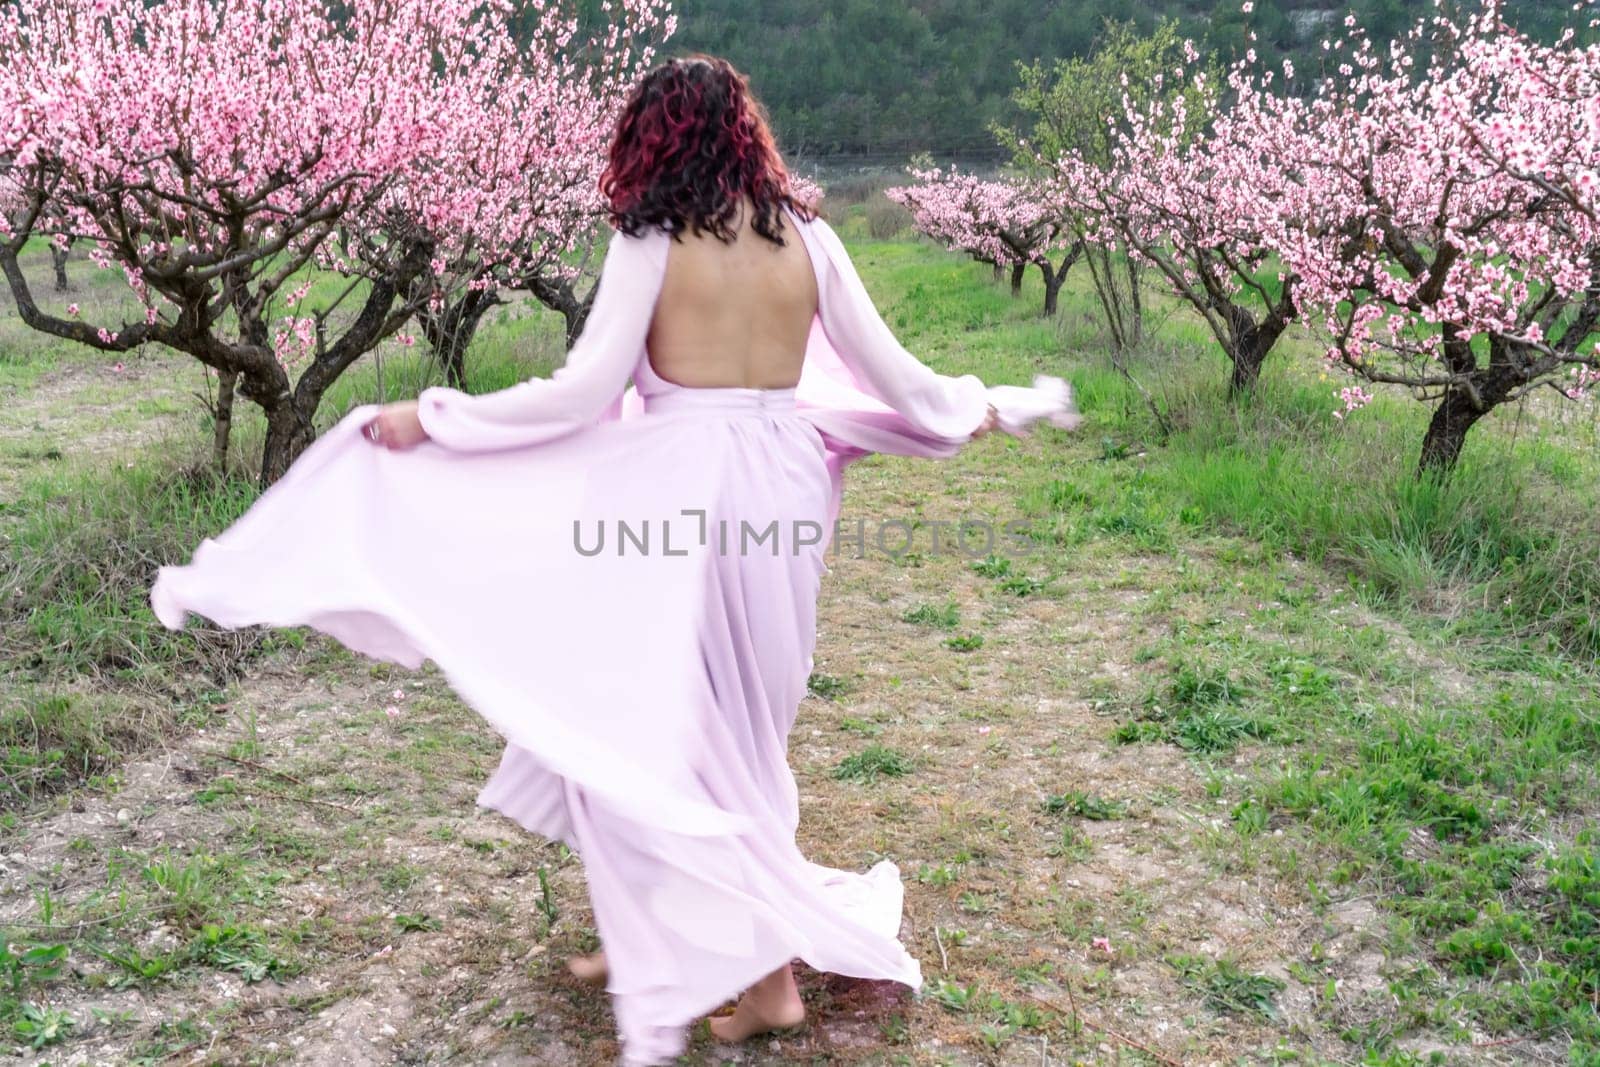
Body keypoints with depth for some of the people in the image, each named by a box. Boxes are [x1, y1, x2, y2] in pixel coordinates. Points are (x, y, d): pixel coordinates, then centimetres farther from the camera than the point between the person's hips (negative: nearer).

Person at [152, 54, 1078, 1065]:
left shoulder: (652, 238, -6)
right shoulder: (806, 233, 6)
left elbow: (583, 392, -11)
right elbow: (890, 373, 10)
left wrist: (433, 421, -3)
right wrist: (982, 409, 28)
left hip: (678, 489, -5)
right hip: (782, 489, 6)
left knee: (662, 725, 7)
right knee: (729, 723, 18)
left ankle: (763, 971, 9)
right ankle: (654, 932, 33)